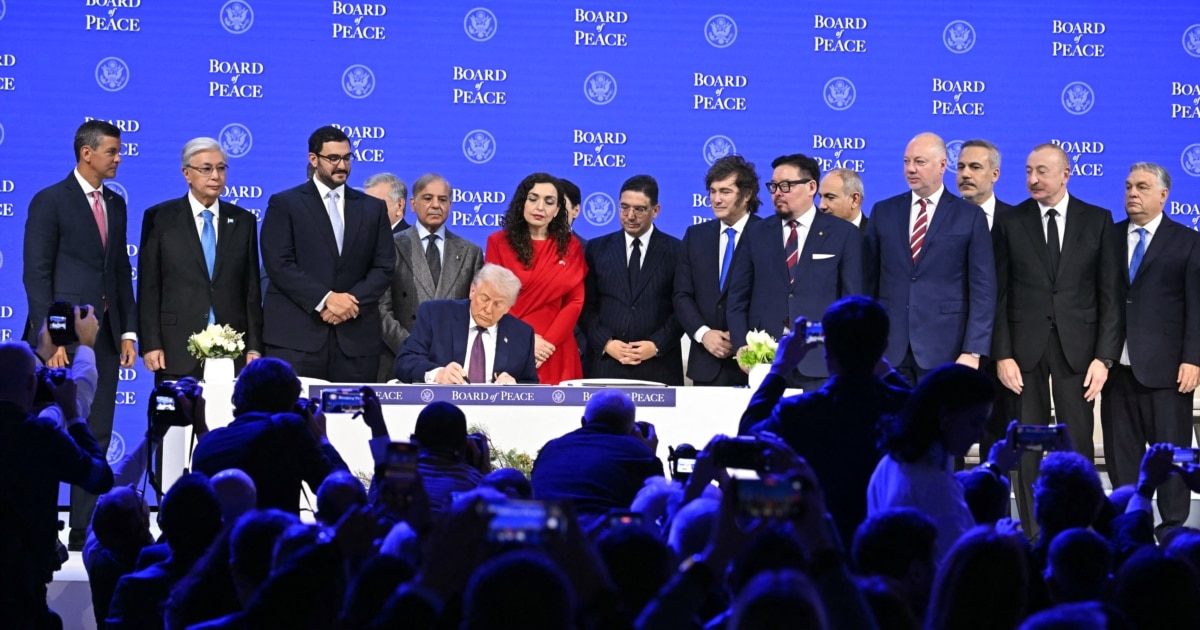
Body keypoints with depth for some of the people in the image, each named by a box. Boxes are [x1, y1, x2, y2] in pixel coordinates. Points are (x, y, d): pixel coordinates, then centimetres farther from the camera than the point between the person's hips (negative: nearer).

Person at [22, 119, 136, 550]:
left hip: (105, 336, 6)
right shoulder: (50, 201, -5)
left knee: (96, 438, 6)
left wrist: (128, 330, 10)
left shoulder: (116, 204, 15)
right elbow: (36, 273, -9)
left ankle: (84, 532, 11)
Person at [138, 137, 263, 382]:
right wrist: (150, 344, -4)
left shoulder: (243, 221, 12)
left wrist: (254, 348, 5)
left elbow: (252, 289, 11)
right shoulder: (159, 218, 5)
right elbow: (148, 287, 3)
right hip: (177, 352, -2)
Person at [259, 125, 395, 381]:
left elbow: (384, 266, 10)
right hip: (297, 335, -3)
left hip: (356, 338, 3)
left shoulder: (373, 208, 17)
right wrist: (325, 299, -14)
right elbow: (278, 264, -4)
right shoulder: (284, 204, 6)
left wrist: (353, 302, -8)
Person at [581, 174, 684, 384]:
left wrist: (657, 345, -9)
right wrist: (605, 343, -7)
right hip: (605, 365, 1)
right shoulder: (597, 248, 10)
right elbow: (587, 306, 7)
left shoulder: (676, 251, 5)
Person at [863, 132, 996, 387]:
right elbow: (868, 282, 12)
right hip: (888, 349, 2)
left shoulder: (970, 217, 2)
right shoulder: (883, 212, 11)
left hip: (944, 349, -2)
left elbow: (983, 289, -2)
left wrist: (973, 351, -10)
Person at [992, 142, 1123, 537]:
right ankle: (1034, 539, 8)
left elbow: (1111, 294, 2)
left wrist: (1104, 356, -5)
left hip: (1077, 346, 0)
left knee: (1077, 444, 1)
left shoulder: (1098, 221, 4)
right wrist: (1003, 354, -6)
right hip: (1025, 347, 0)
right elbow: (999, 295, 3)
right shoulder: (1010, 223, 5)